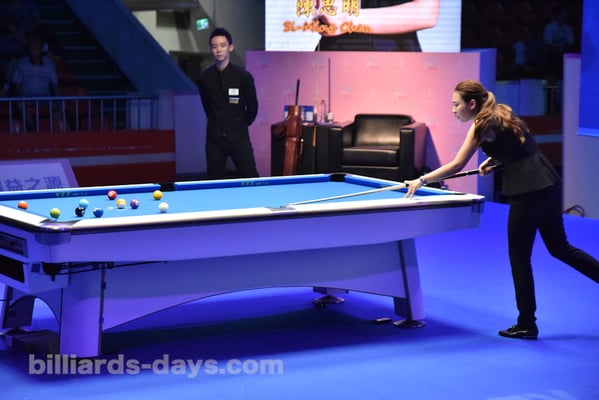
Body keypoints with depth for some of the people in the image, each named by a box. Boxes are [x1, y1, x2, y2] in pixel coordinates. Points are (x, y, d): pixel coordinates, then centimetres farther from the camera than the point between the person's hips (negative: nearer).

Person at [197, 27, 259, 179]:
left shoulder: (243, 76, -5)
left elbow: (252, 107, 5)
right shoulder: (205, 77, 3)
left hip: (239, 138, -2)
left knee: (250, 178, -5)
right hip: (214, 138, 2)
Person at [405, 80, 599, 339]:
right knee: (560, 247, 17)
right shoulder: (501, 115, 16)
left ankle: (526, 325, 9)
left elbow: (456, 165, -10)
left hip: (528, 191, -9)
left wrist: (422, 180, -5)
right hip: (549, 184, 9)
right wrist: (492, 161, 14)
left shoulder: (484, 124, -9)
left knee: (519, 257, 2)